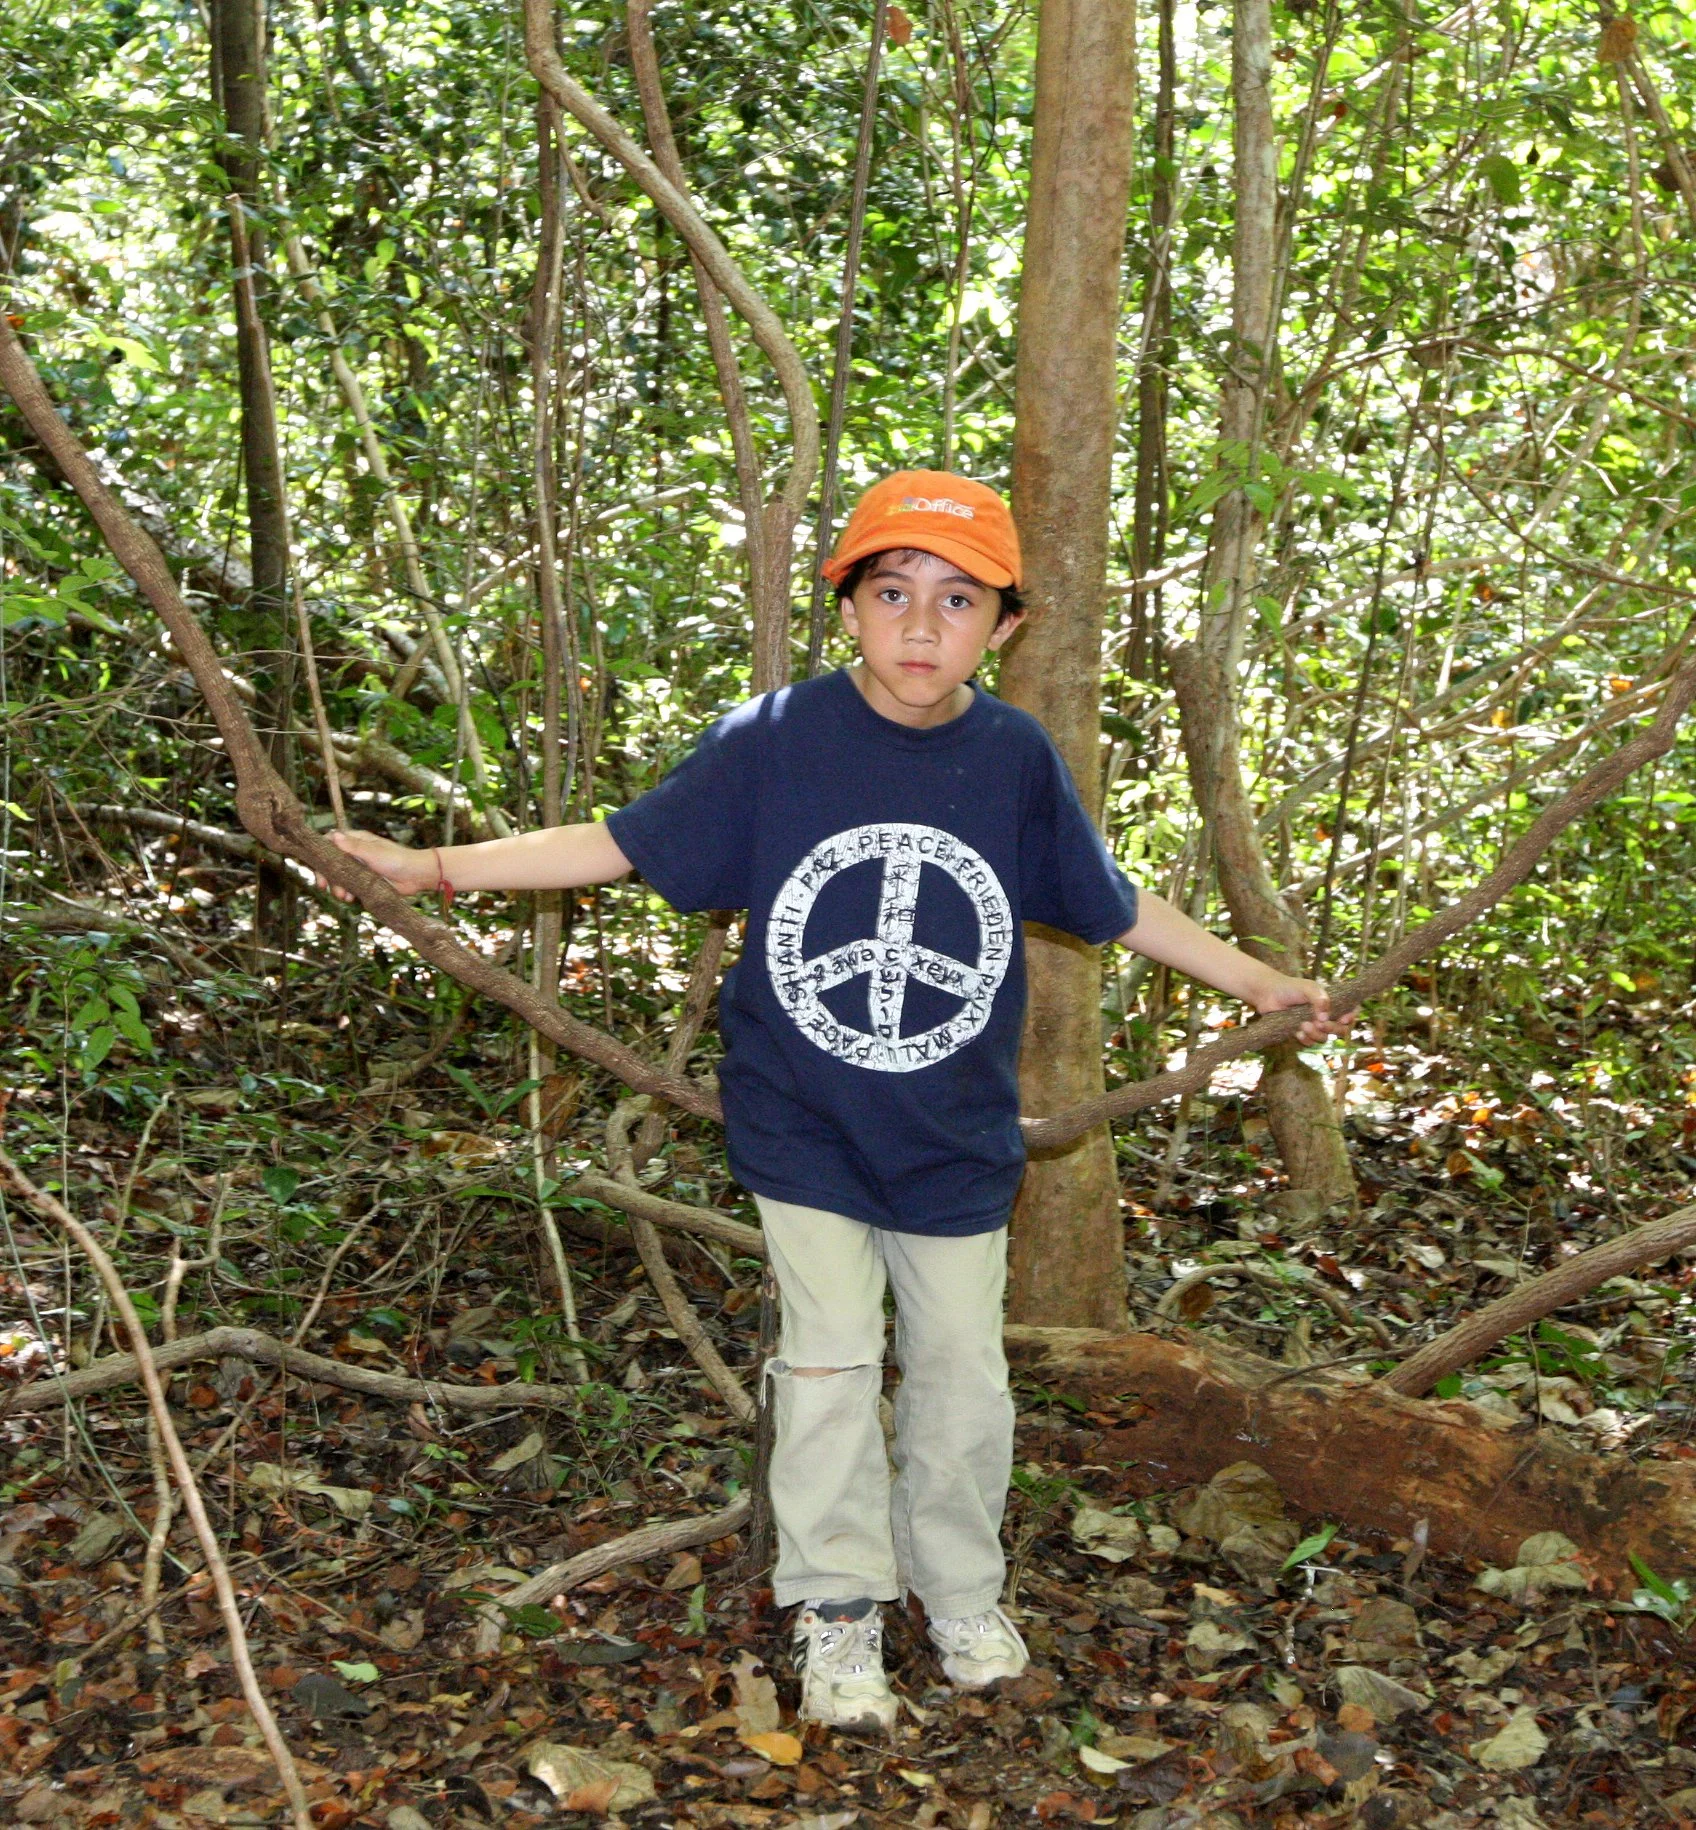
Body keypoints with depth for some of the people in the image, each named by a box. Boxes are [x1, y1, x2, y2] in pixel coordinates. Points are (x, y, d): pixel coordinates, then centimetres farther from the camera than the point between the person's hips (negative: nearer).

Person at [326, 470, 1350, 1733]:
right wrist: (439, 867, -9)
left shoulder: (1018, 759, -8)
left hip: (957, 1138, 2)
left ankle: (963, 1595, 31)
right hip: (805, 1127, -1)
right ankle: (837, 1617, 18)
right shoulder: (775, 742, -13)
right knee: (831, 1364, 2)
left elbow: (1111, 906, 6)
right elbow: (624, 846, -6)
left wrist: (1259, 982, 12)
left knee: (960, 1369, 10)